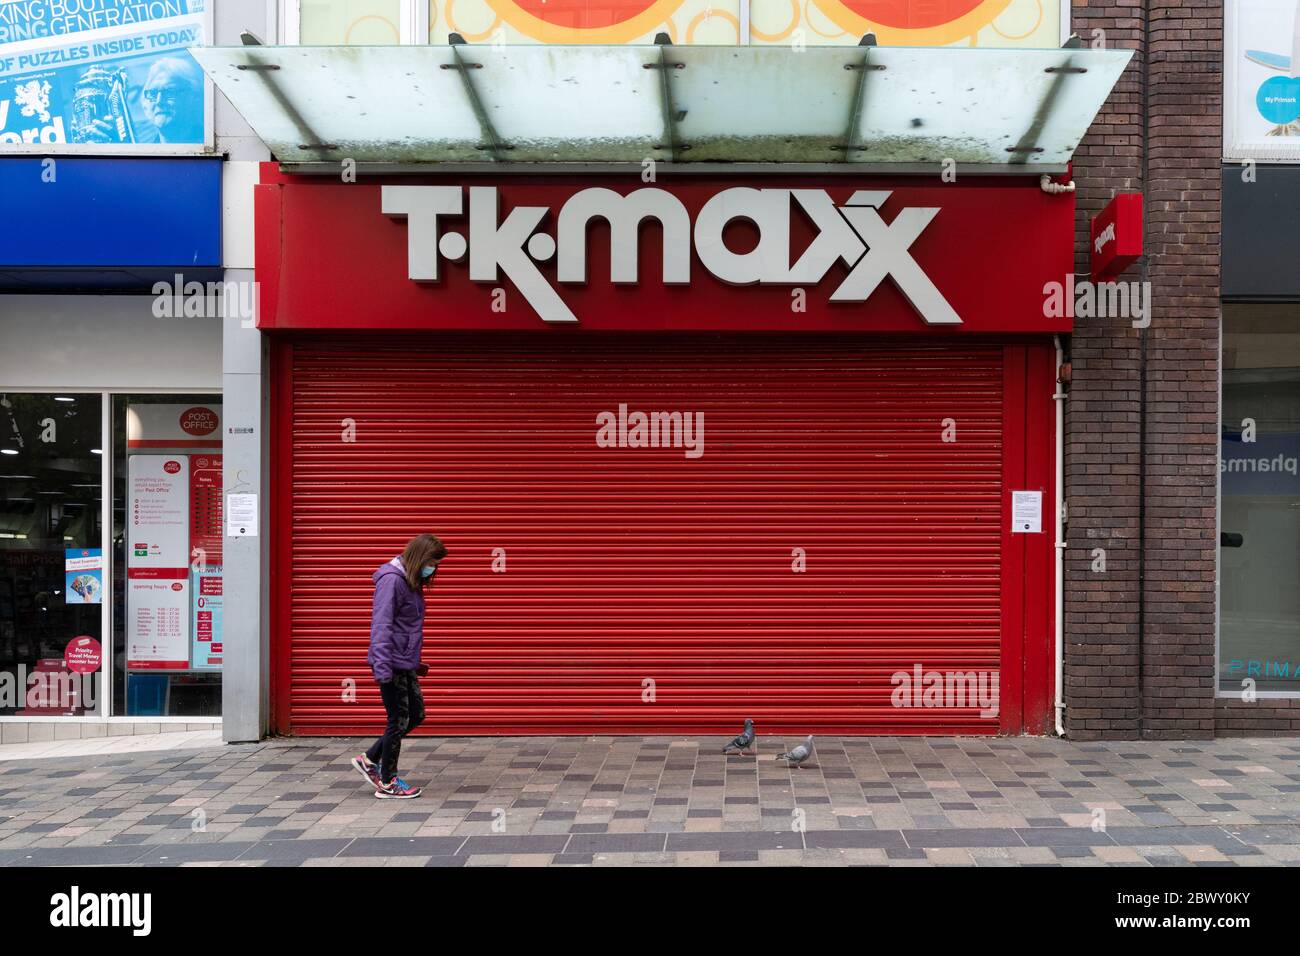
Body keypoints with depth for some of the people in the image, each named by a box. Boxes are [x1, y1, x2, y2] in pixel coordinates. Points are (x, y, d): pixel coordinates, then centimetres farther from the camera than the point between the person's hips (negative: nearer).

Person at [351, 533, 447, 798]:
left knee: (416, 715, 15)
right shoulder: (391, 580, -17)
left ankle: (369, 760, 24)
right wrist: (382, 666, -27)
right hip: (392, 665, -10)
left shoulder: (411, 582, 12)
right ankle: (387, 784, 14)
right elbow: (381, 624, -23)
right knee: (398, 721, 0)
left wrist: (415, 662, 25)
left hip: (406, 665, 10)